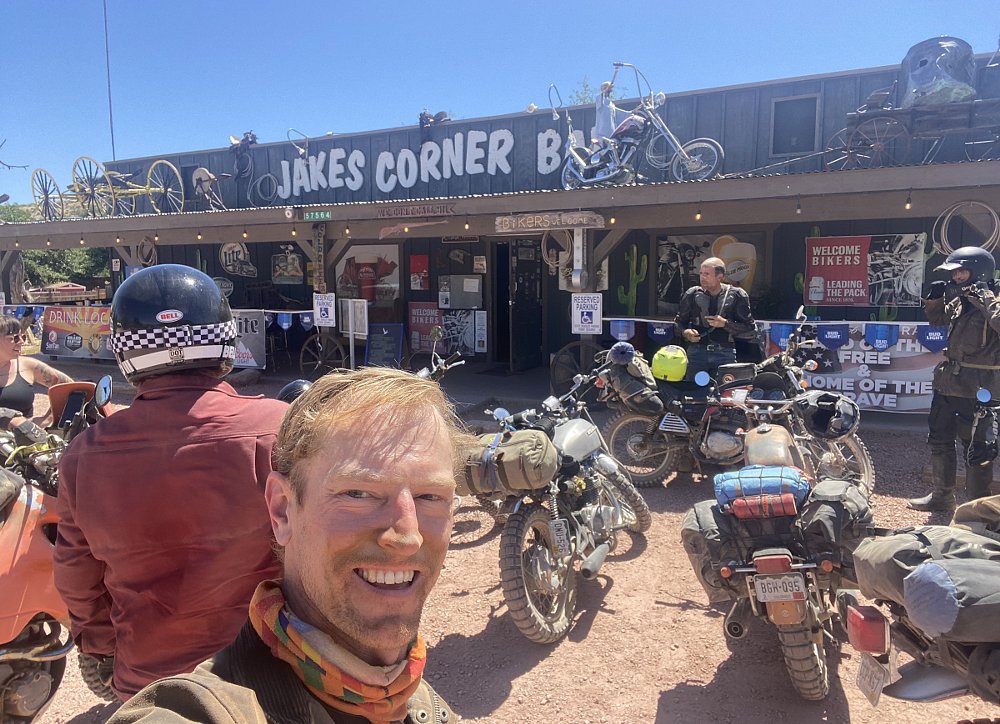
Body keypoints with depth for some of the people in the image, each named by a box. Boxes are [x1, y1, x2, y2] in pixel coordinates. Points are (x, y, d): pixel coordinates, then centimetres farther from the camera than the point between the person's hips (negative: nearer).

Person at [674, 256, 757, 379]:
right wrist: (685, 332, -7)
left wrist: (725, 324, -12)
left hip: (725, 354, -1)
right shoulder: (692, 294, 5)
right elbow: (678, 321, 15)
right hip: (697, 351, 1)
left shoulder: (736, 295, 1)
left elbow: (751, 330, 2)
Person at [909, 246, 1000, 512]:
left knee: (977, 449, 1)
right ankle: (942, 495, 31)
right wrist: (934, 298, 8)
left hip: (978, 390, -8)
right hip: (948, 383, 9)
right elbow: (936, 319, 25)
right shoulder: (959, 300, 9)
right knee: (939, 439, 17)